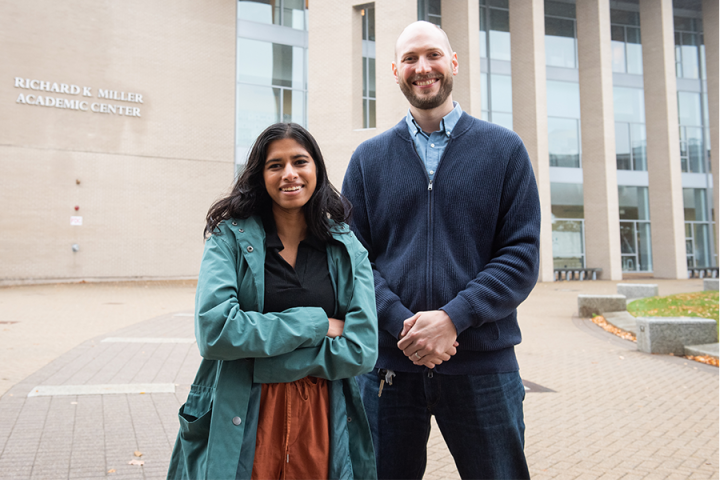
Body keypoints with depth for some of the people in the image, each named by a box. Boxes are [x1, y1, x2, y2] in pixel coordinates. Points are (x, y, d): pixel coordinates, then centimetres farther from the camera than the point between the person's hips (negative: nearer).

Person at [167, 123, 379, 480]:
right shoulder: (230, 237, -4)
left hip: (324, 421, 2)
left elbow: (361, 350, -9)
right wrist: (315, 323, -14)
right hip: (241, 424, -1)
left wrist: (261, 360, -13)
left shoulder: (349, 250, 0)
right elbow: (214, 329, -17)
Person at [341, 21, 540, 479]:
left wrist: (453, 317, -15)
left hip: (483, 364, -1)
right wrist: (401, 323, -13)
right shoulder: (368, 158, 8)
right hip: (389, 362, 1)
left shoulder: (505, 149, 4)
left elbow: (521, 255, -3)